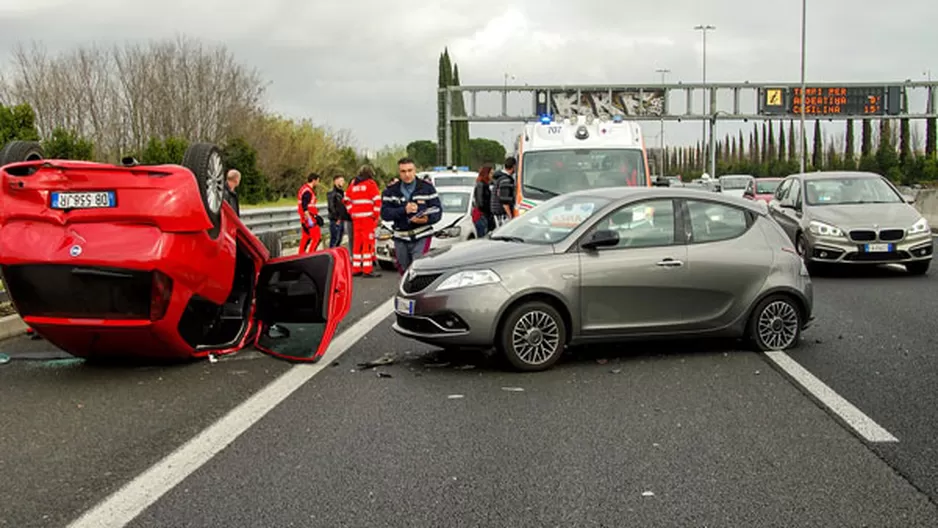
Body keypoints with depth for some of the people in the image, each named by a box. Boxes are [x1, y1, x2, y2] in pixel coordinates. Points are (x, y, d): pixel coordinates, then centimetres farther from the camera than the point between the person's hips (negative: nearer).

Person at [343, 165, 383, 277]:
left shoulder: (353, 184, 15)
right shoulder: (370, 183, -4)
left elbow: (346, 199, 18)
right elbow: (377, 200, -12)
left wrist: (351, 212, 16)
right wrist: (376, 215, -5)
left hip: (356, 217, 6)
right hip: (368, 217, -6)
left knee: (357, 242, 11)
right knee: (368, 242, -6)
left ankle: (356, 268, 14)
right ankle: (367, 270, -10)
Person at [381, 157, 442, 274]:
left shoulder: (427, 187, 2)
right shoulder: (391, 191, 5)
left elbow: (437, 211, -2)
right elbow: (385, 213, -5)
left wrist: (427, 219, -24)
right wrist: (404, 210, -20)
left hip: (422, 238, -3)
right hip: (400, 239, 3)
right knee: (405, 273, 12)